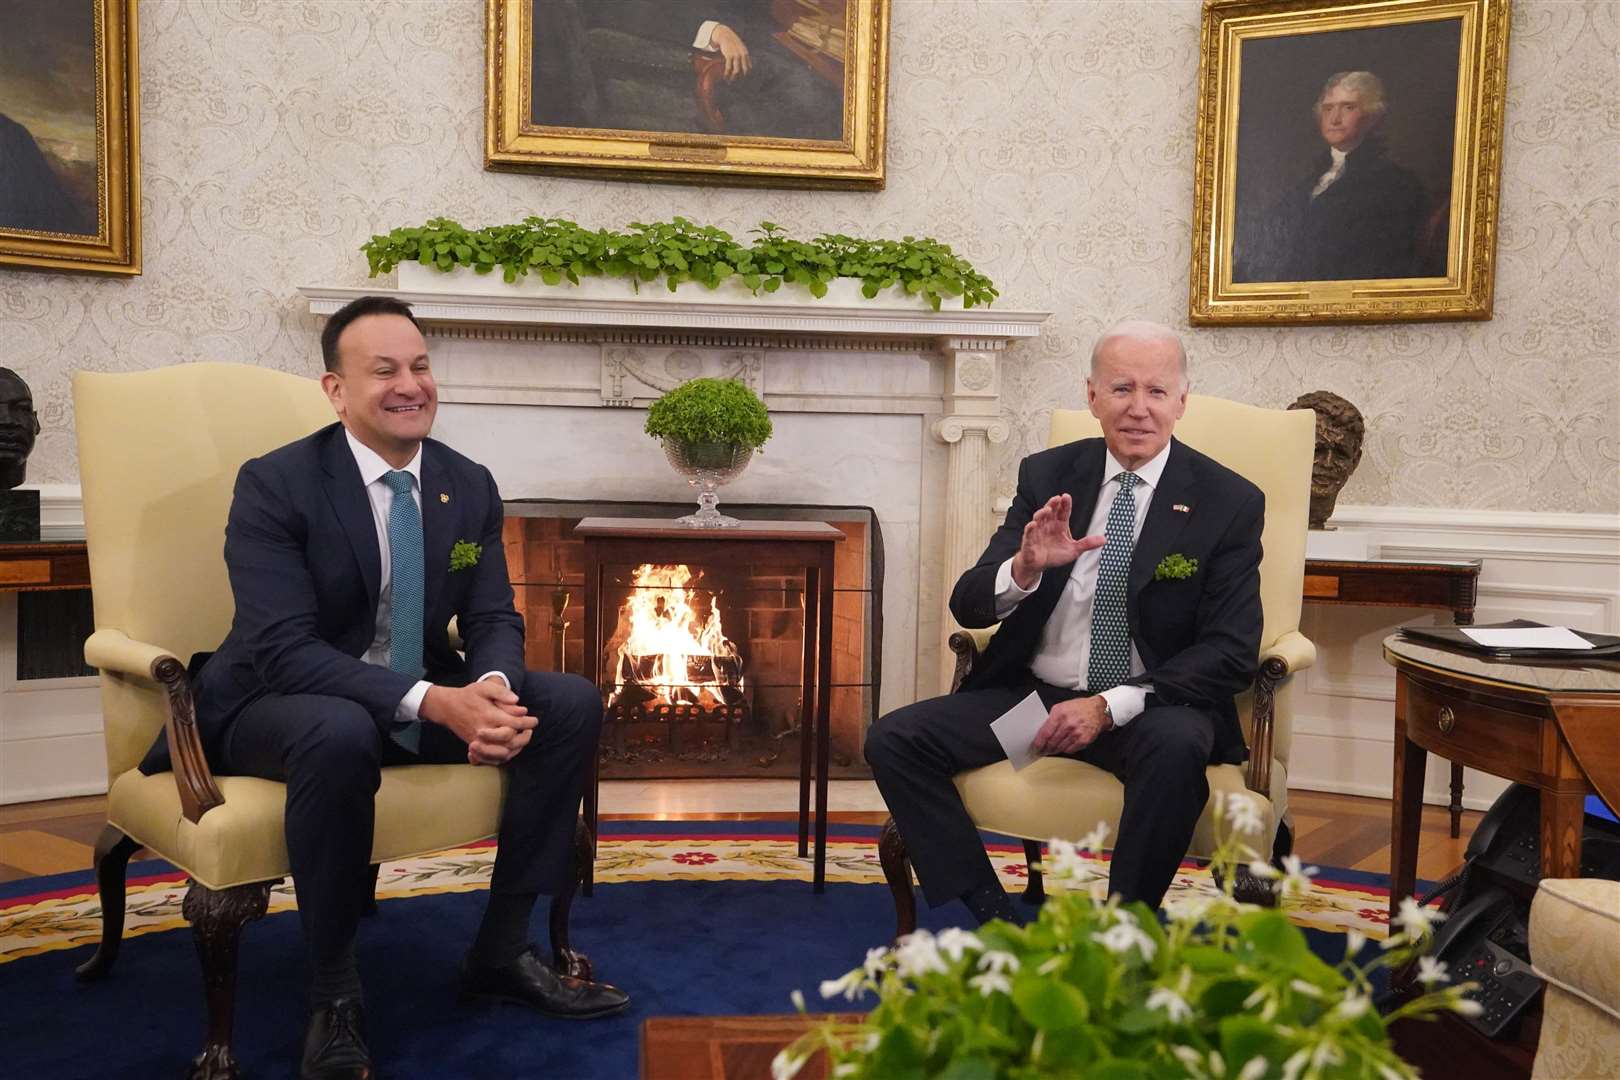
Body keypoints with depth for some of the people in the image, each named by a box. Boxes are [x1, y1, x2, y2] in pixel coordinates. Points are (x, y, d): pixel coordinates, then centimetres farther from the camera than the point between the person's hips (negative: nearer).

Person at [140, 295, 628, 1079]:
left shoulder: (470, 486, 0)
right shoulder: (273, 484, -17)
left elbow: (494, 620, -2)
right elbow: (283, 650, -26)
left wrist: (489, 687, -28)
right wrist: (431, 702, -38)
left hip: (427, 695, 6)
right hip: (279, 704, -5)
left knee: (573, 704, -12)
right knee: (339, 733, -40)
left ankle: (501, 950, -1)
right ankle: (334, 991, -16)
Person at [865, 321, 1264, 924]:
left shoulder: (1230, 503, -3)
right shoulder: (1047, 477, 5)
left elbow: (1231, 652, -8)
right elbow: (967, 607, 0)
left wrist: (1110, 706, -20)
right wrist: (1025, 567, -24)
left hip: (1147, 708, -3)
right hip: (1032, 693, 3)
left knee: (1176, 745, -37)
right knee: (892, 740, -16)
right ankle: (994, 917, -8)